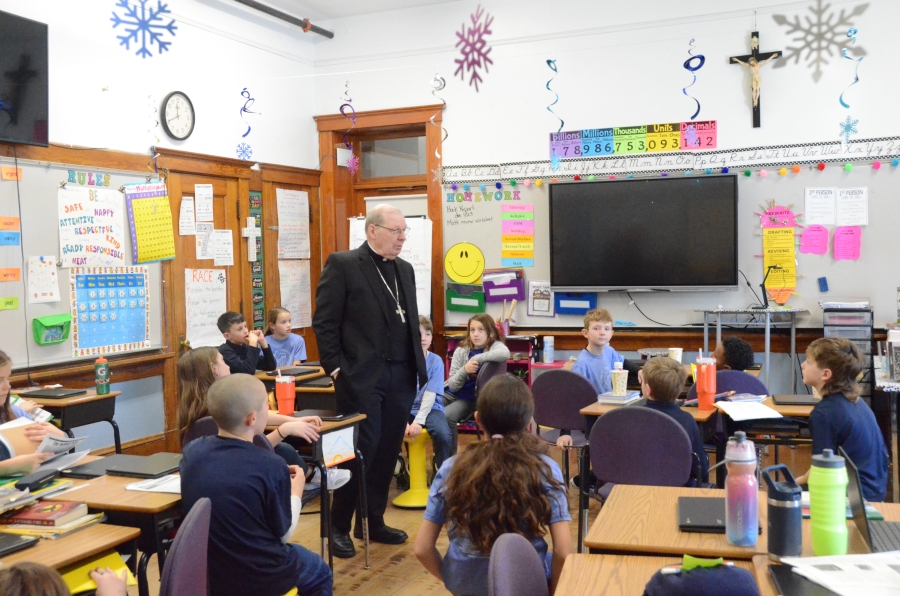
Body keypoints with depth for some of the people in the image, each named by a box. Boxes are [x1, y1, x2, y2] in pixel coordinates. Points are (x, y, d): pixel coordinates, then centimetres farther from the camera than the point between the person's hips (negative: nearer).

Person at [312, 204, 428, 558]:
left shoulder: (405, 269, 15)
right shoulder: (342, 264, -5)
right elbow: (324, 322, -8)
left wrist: (418, 366, 12)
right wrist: (335, 368, -12)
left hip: (400, 376, 7)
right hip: (362, 376, -6)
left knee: (388, 450, 11)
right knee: (362, 450, -3)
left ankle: (373, 521, 25)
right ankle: (339, 527, 13)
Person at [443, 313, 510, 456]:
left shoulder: (494, 346, -10)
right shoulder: (461, 350, -2)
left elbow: (505, 354, -38)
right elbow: (453, 385, -5)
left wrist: (477, 358, -31)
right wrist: (464, 370, -25)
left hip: (470, 398, -4)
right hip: (450, 393, 4)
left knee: (447, 417, -26)